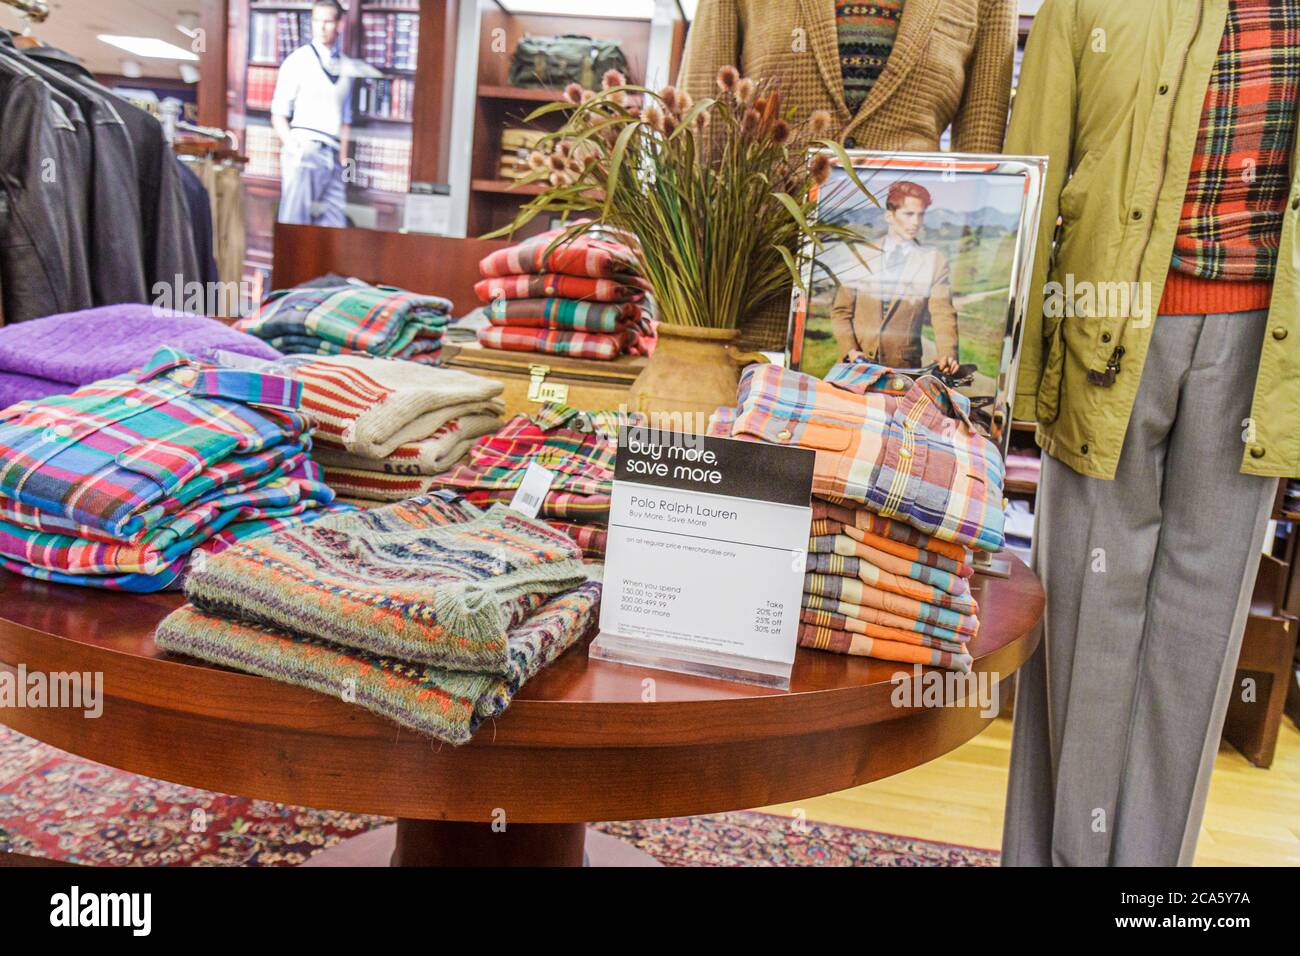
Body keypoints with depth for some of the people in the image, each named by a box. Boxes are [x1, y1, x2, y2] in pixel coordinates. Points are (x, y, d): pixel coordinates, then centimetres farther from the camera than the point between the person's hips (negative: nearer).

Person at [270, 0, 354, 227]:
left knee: (334, 226, 2)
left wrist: (343, 156, 11)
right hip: (304, 150, -5)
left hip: (332, 156, 5)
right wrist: (293, 148, -14)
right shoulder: (298, 61, 1)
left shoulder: (345, 68, 15)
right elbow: (279, 115, 0)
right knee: (295, 222, -7)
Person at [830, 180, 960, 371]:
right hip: (857, 365, 1)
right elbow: (841, 310, 10)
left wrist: (947, 355, -21)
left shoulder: (935, 261, 7)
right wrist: (849, 350, -6)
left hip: (905, 369, -1)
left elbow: (943, 314, -3)